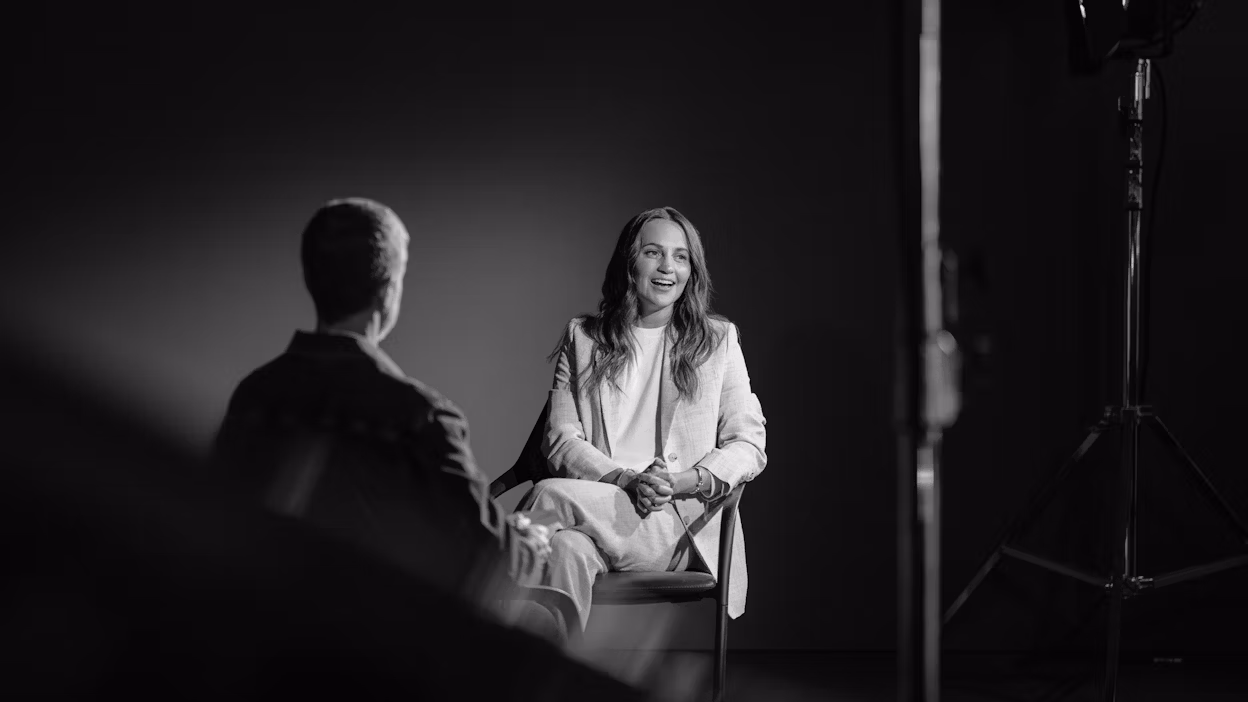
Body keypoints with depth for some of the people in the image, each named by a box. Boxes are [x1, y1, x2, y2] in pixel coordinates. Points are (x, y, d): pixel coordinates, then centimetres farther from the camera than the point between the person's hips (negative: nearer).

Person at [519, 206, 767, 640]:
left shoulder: (719, 339, 13)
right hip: (599, 502, 1)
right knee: (566, 549, -37)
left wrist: (688, 481, -14)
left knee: (549, 496, -29)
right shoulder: (582, 339, 15)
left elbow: (749, 444, 7)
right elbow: (561, 440, 6)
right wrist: (626, 481, -14)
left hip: (683, 526, -1)